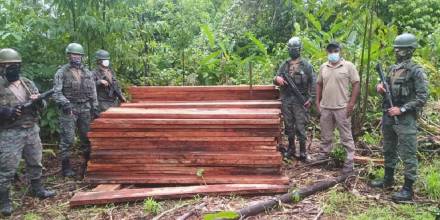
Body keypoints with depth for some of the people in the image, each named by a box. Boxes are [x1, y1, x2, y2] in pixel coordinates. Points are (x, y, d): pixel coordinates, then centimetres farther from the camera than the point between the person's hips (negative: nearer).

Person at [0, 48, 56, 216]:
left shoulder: (28, 83, 7)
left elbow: (41, 105, 10)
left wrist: (39, 102, -12)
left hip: (32, 130, 5)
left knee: (35, 162, 18)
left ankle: (37, 189, 36)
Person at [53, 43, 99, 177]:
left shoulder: (87, 73, 12)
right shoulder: (61, 72, -1)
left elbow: (93, 92, 14)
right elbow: (57, 92, -8)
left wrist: (95, 108, 8)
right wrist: (65, 103, -22)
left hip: (85, 108, 4)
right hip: (69, 109, -4)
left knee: (87, 138, 9)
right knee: (67, 139, -3)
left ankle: (88, 164, 22)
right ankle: (66, 167, 7)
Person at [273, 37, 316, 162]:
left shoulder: (306, 65, -1)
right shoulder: (284, 65, 10)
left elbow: (313, 83, -1)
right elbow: (276, 79, 11)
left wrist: (311, 98, -9)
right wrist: (277, 79, -14)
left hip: (300, 100, -4)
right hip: (286, 100, 4)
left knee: (300, 126, -2)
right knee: (288, 126, 10)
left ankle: (303, 151, 8)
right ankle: (291, 148, 24)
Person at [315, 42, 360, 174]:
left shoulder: (348, 66, -5)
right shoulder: (323, 67, 9)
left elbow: (356, 85, -6)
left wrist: (351, 103, -12)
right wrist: (317, 101, 8)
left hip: (342, 107, -4)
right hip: (325, 107, 5)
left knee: (346, 136, 3)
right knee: (325, 135, 17)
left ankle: (349, 162, 9)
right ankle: (323, 157, 31)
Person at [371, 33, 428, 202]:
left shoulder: (416, 71, -10)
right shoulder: (392, 69, 12)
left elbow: (422, 98, -14)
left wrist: (402, 109, -19)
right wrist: (380, 87, 0)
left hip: (405, 119, -8)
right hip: (388, 116, 8)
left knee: (408, 154, -2)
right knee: (389, 151, 18)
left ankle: (408, 189, 4)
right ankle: (388, 180, 32)